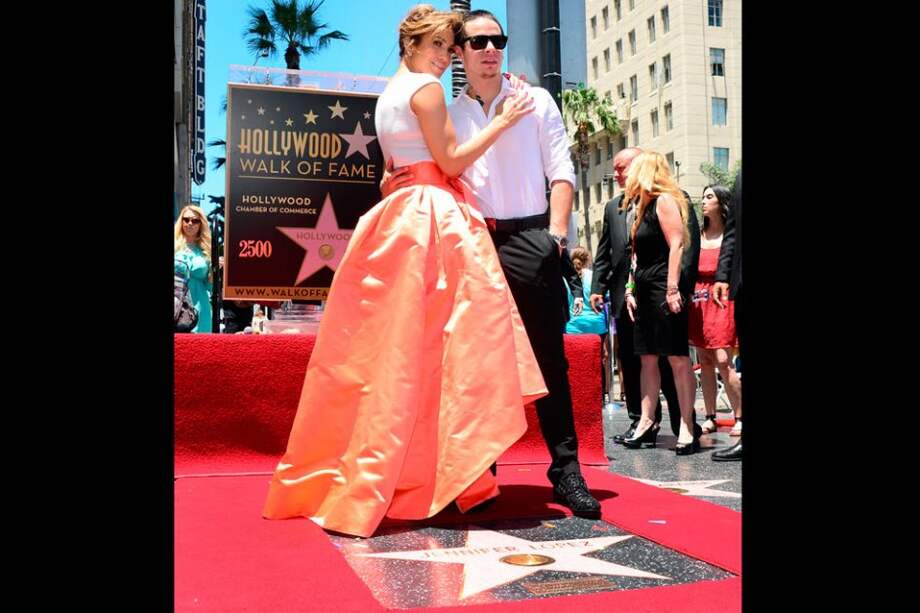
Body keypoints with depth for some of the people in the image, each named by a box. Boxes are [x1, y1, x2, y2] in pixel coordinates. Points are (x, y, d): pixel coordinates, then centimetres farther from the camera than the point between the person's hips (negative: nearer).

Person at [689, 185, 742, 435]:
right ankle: (710, 418, 11)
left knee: (722, 360, -12)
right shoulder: (698, 235, 15)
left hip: (722, 300, -5)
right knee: (704, 361, 5)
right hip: (698, 300, 5)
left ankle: (739, 417, -3)